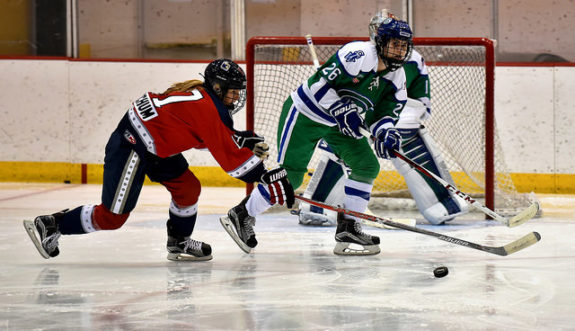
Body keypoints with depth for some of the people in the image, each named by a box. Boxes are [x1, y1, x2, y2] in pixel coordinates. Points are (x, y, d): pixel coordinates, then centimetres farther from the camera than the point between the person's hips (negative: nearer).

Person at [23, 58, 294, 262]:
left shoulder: (200, 92, 5)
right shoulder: (206, 109, -23)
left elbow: (207, 137, 19)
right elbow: (229, 158, -23)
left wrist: (241, 139, 4)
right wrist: (265, 176, -20)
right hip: (131, 146, -10)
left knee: (188, 188, 10)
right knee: (112, 216, -7)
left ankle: (179, 243, 27)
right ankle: (52, 225, 5)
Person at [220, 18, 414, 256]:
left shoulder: (396, 76, -2)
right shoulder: (360, 55, -27)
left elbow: (384, 111, 1)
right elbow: (319, 83, -28)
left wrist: (385, 132, -20)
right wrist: (341, 111, -28)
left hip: (339, 123, 8)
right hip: (305, 113, -8)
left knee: (367, 166, -3)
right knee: (289, 175, -10)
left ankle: (347, 228, 4)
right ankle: (241, 216, 7)